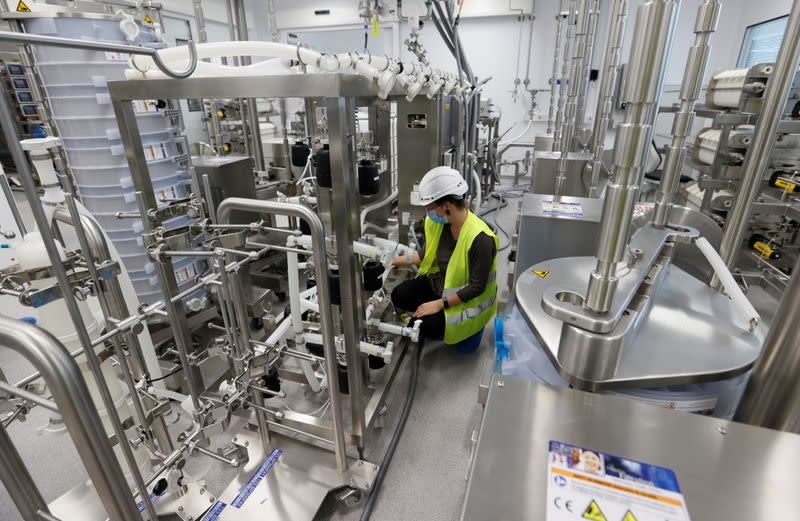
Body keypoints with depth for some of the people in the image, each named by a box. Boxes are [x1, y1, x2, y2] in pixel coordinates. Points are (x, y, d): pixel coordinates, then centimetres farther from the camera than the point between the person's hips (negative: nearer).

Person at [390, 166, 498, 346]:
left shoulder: (480, 238, -32)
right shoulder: (437, 222, -11)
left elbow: (477, 287, -25)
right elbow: (428, 253, 7)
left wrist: (440, 304, -24)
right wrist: (397, 261, 1)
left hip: (469, 299, -6)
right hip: (440, 283, 7)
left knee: (425, 326, -20)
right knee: (399, 295, -8)